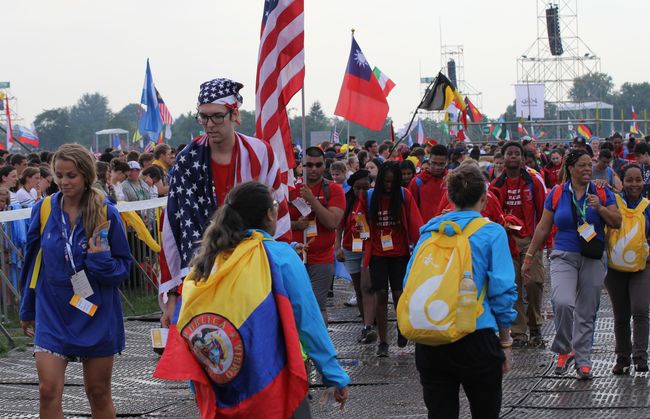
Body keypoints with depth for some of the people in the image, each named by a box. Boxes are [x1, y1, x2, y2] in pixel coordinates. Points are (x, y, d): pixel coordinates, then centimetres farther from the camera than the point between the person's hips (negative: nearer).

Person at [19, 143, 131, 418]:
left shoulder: (106, 213, -7)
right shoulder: (43, 210, -2)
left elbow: (123, 266, -1)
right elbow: (32, 263, 11)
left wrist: (101, 260, -23)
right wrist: (27, 311, 18)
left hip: (96, 314, -1)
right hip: (52, 313, 1)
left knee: (98, 393, 11)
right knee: (48, 390, -12)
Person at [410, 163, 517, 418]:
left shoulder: (429, 232, 7)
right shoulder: (491, 233, -3)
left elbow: (409, 285, 8)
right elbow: (502, 291, -8)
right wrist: (505, 342, 2)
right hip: (476, 338, -3)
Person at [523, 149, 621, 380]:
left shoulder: (602, 192, 5)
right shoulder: (557, 194, 3)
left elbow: (617, 222, 2)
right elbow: (543, 227, 8)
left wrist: (600, 208, -15)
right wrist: (529, 256, 8)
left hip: (593, 259, 1)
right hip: (564, 257, -1)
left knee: (587, 313, 5)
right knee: (562, 302, -23)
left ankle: (582, 360, 17)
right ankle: (564, 350, -1)